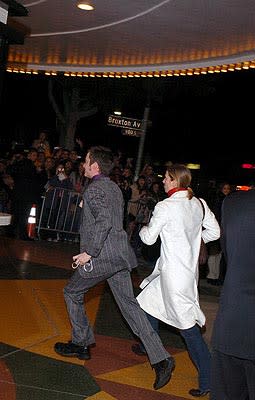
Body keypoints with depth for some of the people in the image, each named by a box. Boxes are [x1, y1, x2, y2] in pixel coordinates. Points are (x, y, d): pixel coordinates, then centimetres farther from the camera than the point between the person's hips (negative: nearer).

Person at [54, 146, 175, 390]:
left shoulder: (95, 189, -13)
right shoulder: (114, 188, 15)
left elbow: (104, 221, -26)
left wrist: (89, 252, -22)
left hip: (100, 258, -8)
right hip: (120, 255, 8)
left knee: (72, 293, 14)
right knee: (129, 304, 8)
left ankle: (81, 344, 26)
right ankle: (160, 359, 3)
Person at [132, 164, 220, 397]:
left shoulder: (165, 207, -17)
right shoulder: (199, 204, 1)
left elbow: (149, 238, -9)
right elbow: (214, 232, 5)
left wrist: (144, 229, 13)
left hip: (174, 271, -8)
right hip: (190, 266, 8)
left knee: (187, 324, -3)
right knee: (150, 301, 25)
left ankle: (208, 380, 2)